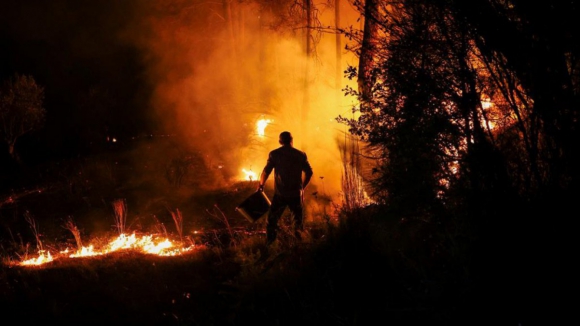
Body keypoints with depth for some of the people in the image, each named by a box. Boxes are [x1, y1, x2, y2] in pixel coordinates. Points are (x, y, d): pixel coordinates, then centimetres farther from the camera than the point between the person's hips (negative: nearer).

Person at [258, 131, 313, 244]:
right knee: (298, 221, 17)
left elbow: (266, 171, -7)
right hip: (296, 194, 1)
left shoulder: (274, 154, -3)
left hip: (280, 194, -1)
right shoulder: (301, 154, 1)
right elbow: (309, 172, 3)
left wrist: (261, 185, 9)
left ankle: (269, 245, 3)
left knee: (272, 220, 9)